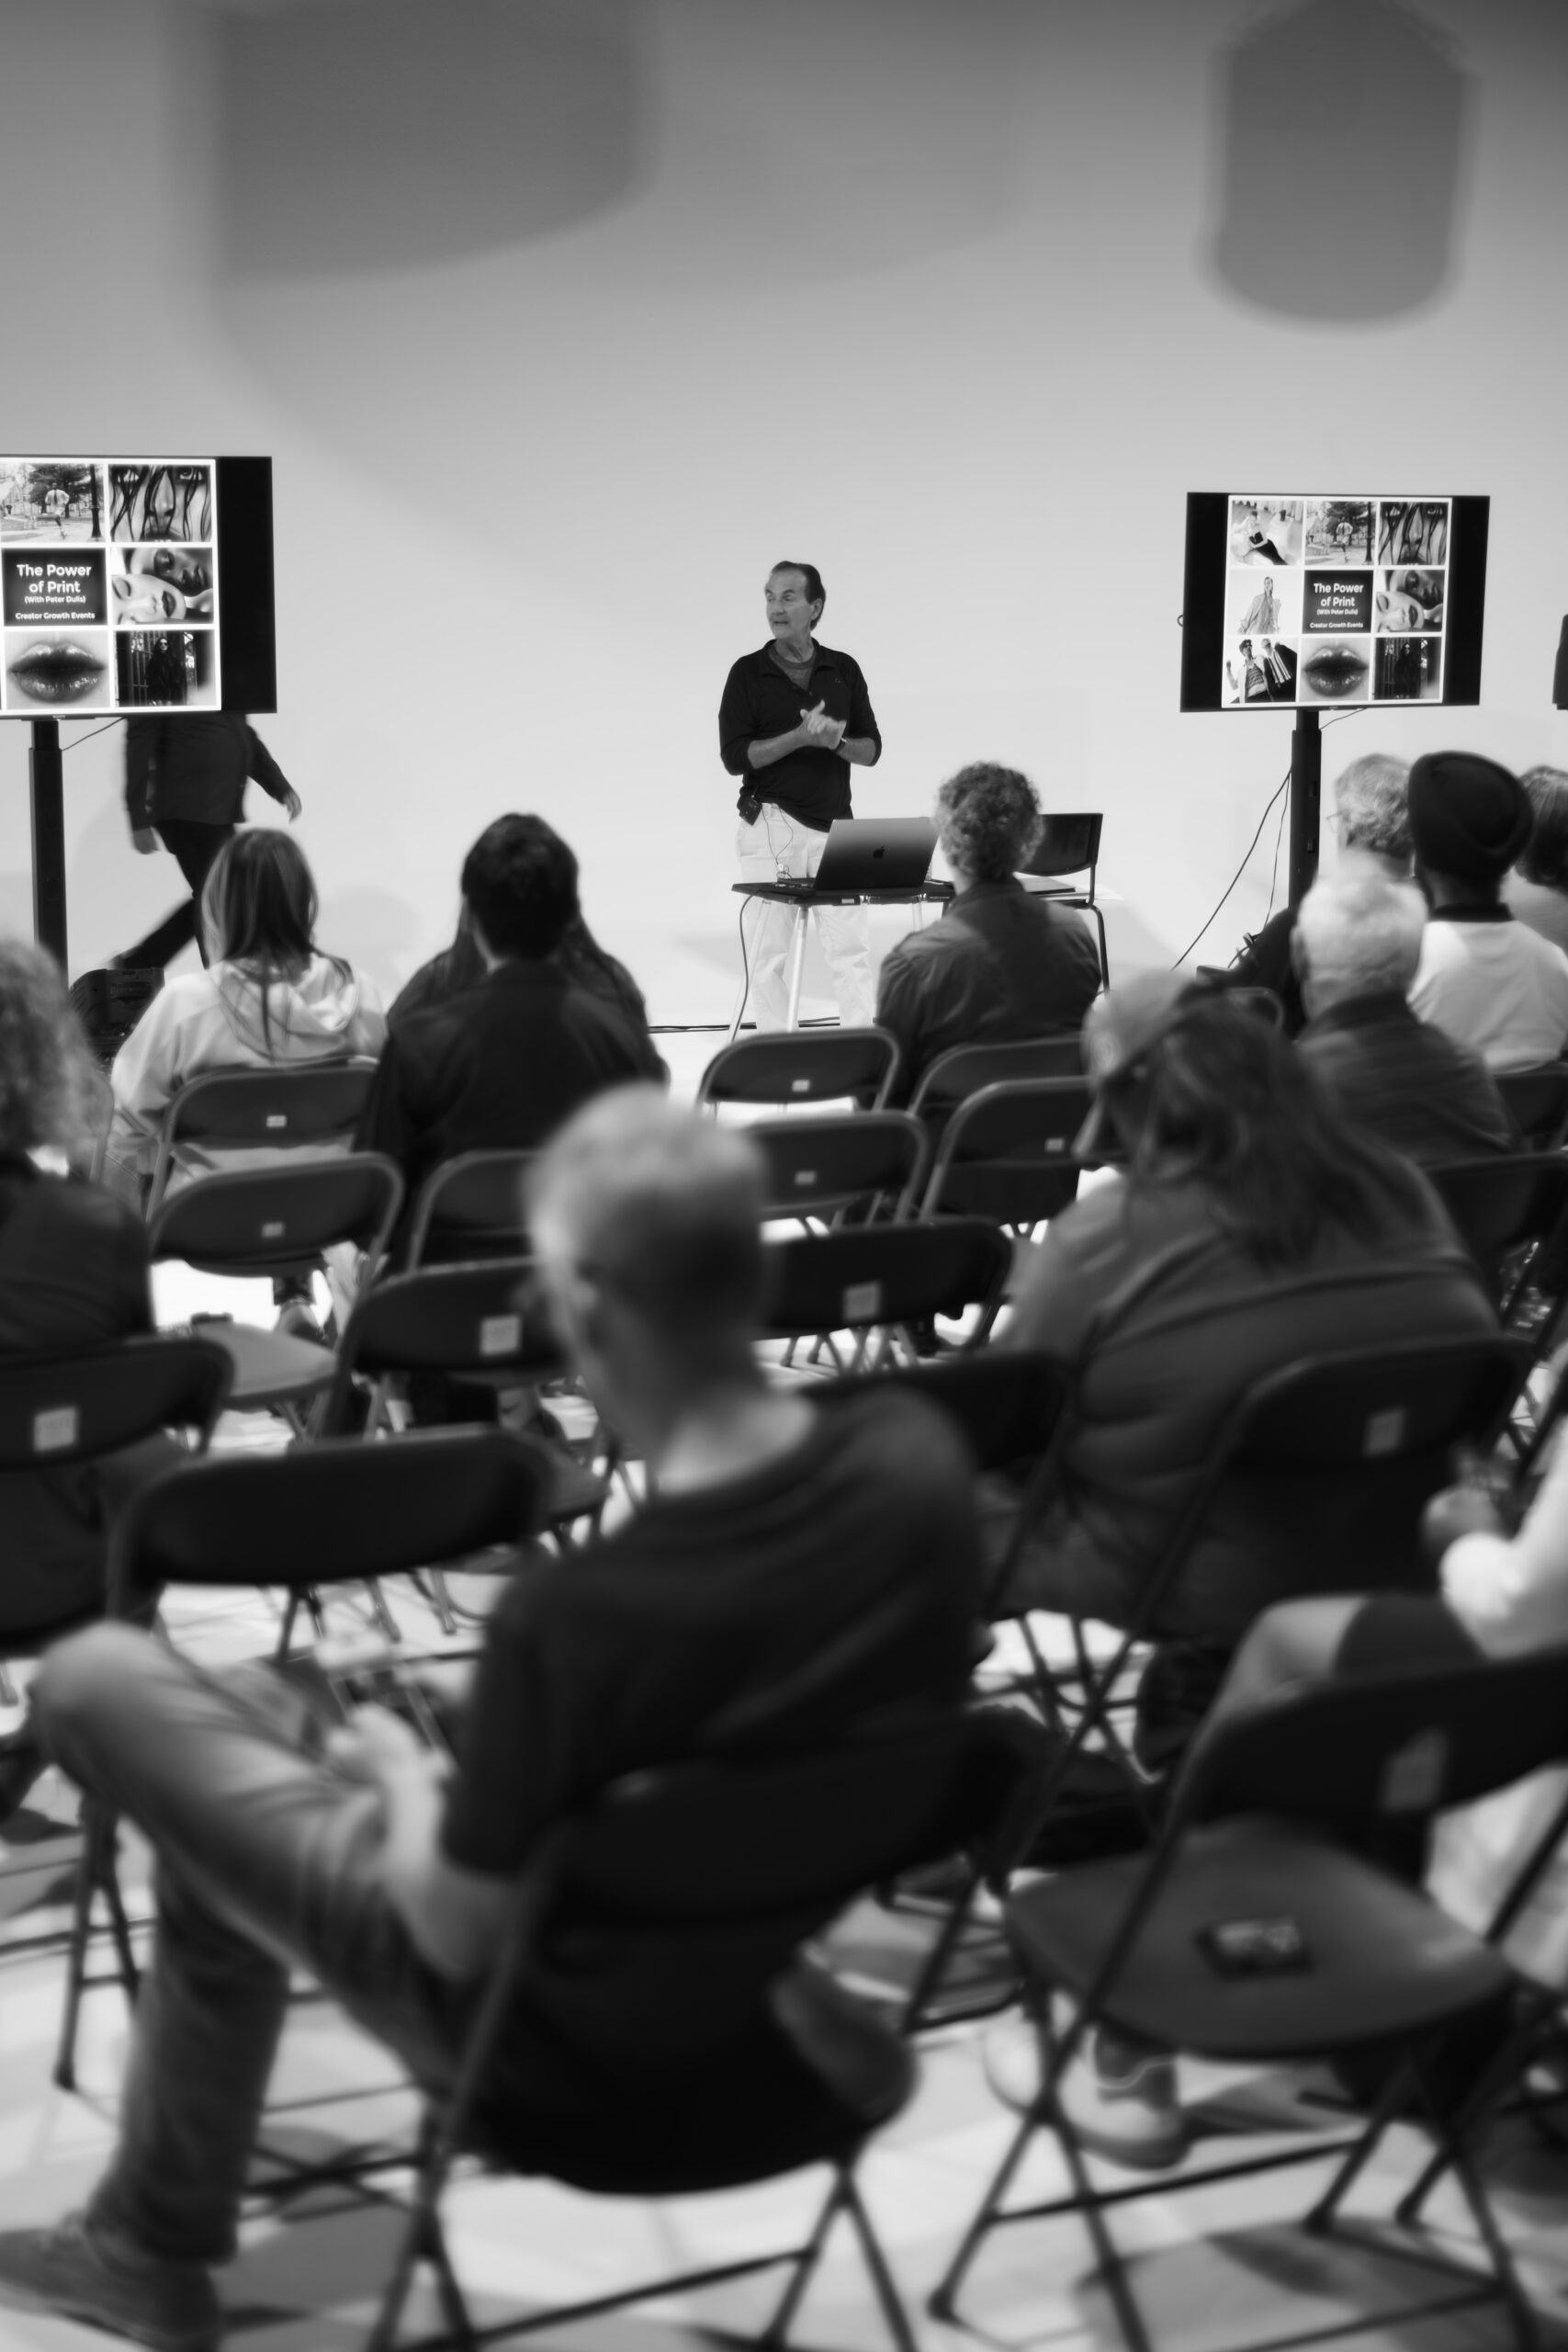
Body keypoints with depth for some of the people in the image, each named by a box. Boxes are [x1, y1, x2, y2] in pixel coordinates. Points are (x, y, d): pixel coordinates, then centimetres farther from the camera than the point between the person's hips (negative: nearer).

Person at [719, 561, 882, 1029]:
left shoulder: (844, 670, 8)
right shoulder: (748, 672, 0)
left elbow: (871, 749, 8)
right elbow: (735, 756, -7)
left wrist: (835, 741, -13)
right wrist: (801, 736, -18)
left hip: (834, 824, 2)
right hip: (771, 826, -2)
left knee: (851, 948, -2)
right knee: (769, 954, 0)